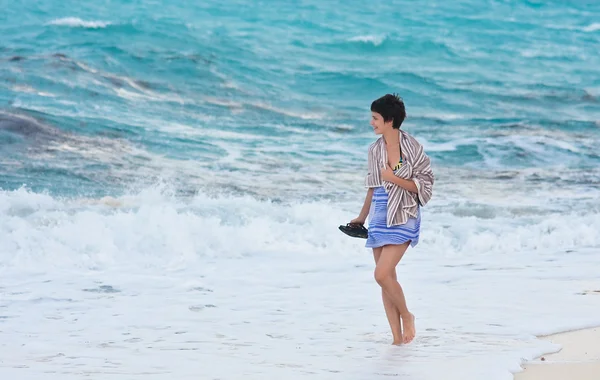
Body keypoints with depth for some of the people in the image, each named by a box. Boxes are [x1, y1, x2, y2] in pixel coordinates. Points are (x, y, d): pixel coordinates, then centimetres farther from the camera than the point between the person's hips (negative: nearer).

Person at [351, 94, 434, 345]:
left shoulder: (412, 148, -8)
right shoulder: (375, 150, 8)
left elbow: (423, 186, -8)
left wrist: (394, 178, -17)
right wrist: (362, 217, 20)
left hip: (403, 218, -6)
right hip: (379, 218, 6)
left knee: (382, 274, -17)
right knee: (386, 278, 4)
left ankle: (407, 316, 8)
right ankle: (397, 338, 10)